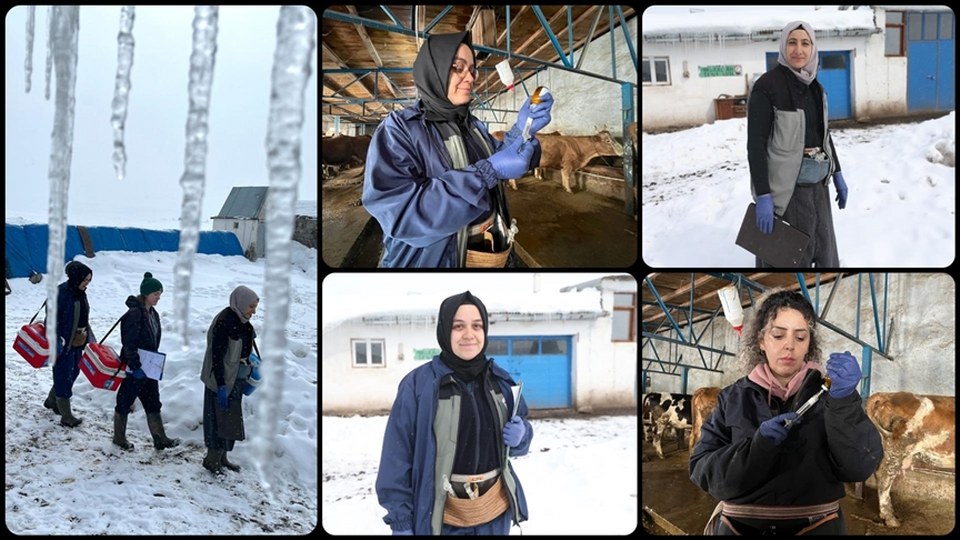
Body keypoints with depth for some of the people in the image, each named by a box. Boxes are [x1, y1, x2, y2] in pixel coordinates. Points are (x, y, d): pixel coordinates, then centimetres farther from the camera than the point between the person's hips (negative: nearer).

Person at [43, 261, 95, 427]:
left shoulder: (80, 293, 8)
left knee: (73, 373, 17)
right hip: (63, 343, -9)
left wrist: (90, 338, 18)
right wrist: (55, 342, -21)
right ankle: (66, 417, 1)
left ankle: (52, 400, 38)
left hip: (77, 342, 9)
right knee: (64, 376, -3)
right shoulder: (62, 292, -18)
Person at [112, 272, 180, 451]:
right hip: (134, 368, -9)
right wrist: (135, 366, -24)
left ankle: (160, 439, 14)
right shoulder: (134, 313, -20)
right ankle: (119, 437, 20)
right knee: (125, 402, 7)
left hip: (149, 367, 9)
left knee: (153, 403, 10)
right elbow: (129, 343, -23)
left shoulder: (153, 314, 9)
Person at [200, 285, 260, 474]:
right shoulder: (224, 322, -21)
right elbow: (217, 355, -22)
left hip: (236, 379, 9)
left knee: (231, 419, 15)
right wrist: (221, 385, -24)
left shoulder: (242, 322, 5)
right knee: (220, 419, -1)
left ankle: (222, 457, 27)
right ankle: (212, 459, 11)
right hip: (222, 380, -9)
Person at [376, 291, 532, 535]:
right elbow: (398, 459, -11)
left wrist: (519, 436, -7)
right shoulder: (418, 385, -12)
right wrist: (400, 522, -12)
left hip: (496, 514, 4)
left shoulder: (500, 381, 2)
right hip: (443, 518, -4)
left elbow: (520, 428, 15)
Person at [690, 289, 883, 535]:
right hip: (741, 527, 1)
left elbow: (859, 467, -14)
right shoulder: (734, 398, 1)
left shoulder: (828, 392, -2)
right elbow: (703, 469, -7)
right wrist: (758, 445, -22)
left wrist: (844, 401, -27)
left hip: (815, 527, -1)